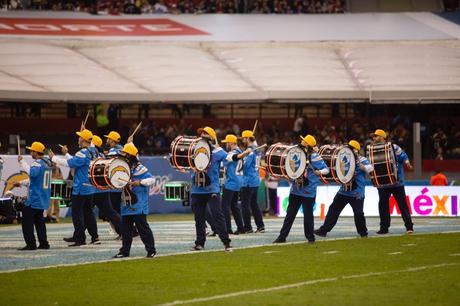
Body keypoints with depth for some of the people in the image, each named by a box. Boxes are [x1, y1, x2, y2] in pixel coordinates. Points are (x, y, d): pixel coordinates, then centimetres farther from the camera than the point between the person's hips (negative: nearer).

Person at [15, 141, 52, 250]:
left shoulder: (38, 163, -16)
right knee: (39, 220, 15)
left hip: (34, 199, -9)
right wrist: (21, 183, 25)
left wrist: (22, 161, -29)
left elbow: (32, 173, -37)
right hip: (43, 199, 9)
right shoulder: (47, 163, 13)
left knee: (27, 220, -4)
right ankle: (43, 242, 13)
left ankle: (31, 244, -9)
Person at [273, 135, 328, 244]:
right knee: (290, 214, 7)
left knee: (308, 214, 2)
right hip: (296, 189, 6)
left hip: (308, 192, -6)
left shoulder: (314, 157, -10)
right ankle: (282, 236, 10)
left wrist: (319, 172, -29)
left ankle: (310, 237, 15)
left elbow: (326, 169, -11)